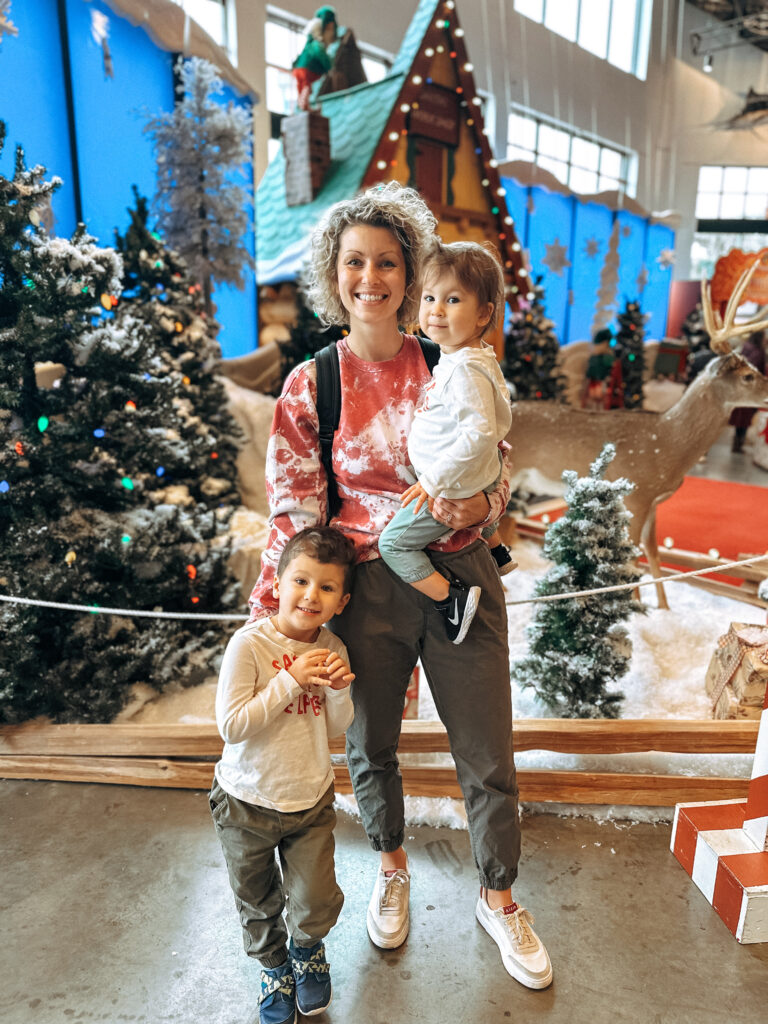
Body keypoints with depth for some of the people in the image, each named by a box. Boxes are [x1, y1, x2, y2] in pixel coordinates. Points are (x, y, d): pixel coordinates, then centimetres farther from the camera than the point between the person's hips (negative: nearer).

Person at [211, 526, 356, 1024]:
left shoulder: (332, 648, -9)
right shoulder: (249, 644, -23)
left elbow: (336, 729, -1)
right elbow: (232, 726, -25)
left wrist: (339, 689, -22)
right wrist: (291, 682, -29)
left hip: (311, 800, 2)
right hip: (248, 803, -2)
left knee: (317, 903, 9)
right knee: (258, 903, 19)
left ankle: (308, 948, 45)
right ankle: (273, 964, 51)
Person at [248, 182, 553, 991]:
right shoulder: (310, 386, -4)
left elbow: (497, 470, 6)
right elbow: (294, 510, -4)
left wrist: (477, 506, -17)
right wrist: (265, 617, -9)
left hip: (461, 575, 1)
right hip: (370, 587, 0)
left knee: (488, 757, 12)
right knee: (370, 745, 20)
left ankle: (498, 900, 42)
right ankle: (391, 868, 52)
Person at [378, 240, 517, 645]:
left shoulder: (465, 369, -28)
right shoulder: (466, 357, 3)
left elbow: (479, 433, -37)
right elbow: (499, 417, 15)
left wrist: (434, 480, -33)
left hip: (452, 490, -10)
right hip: (480, 477, 11)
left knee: (394, 542, -5)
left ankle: (452, 598, -4)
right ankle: (495, 550, 64)